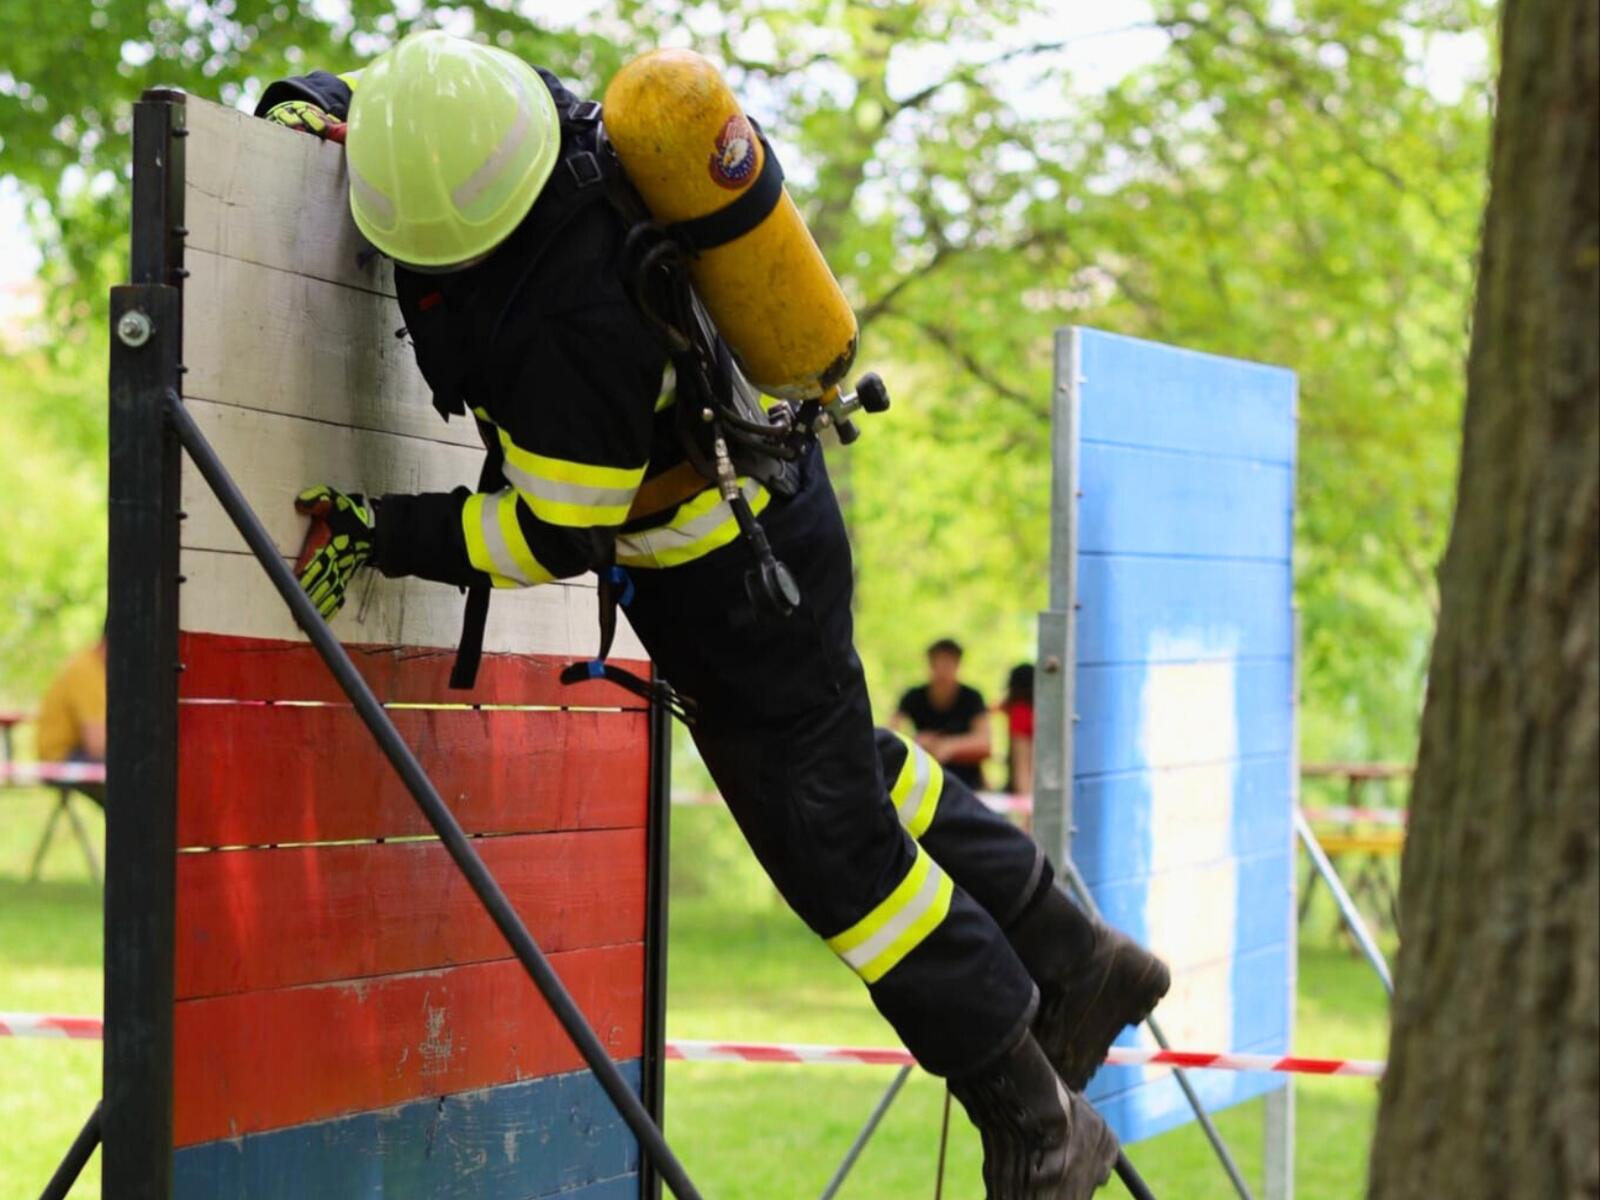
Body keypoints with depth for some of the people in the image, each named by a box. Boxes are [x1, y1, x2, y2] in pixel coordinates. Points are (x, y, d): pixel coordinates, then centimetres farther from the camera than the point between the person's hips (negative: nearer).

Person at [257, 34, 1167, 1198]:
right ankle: (1075, 960, 38)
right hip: (760, 514, 10)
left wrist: (388, 535, -21)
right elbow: (377, 98, 11)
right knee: (843, 756, 25)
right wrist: (316, 101, -7)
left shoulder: (577, 321, -39)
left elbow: (556, 536, -27)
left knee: (830, 837, 3)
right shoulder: (504, 111, -14)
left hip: (728, 582, -10)